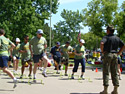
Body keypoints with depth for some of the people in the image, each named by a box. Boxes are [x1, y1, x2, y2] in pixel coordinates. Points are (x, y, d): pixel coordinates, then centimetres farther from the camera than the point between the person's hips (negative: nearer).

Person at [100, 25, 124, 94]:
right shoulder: (117, 38, 13)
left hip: (107, 54, -5)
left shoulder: (106, 37, -6)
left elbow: (102, 43, -24)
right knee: (115, 72, 9)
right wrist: (118, 53, 12)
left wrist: (102, 51, -10)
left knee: (106, 72, -3)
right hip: (115, 55, 5)